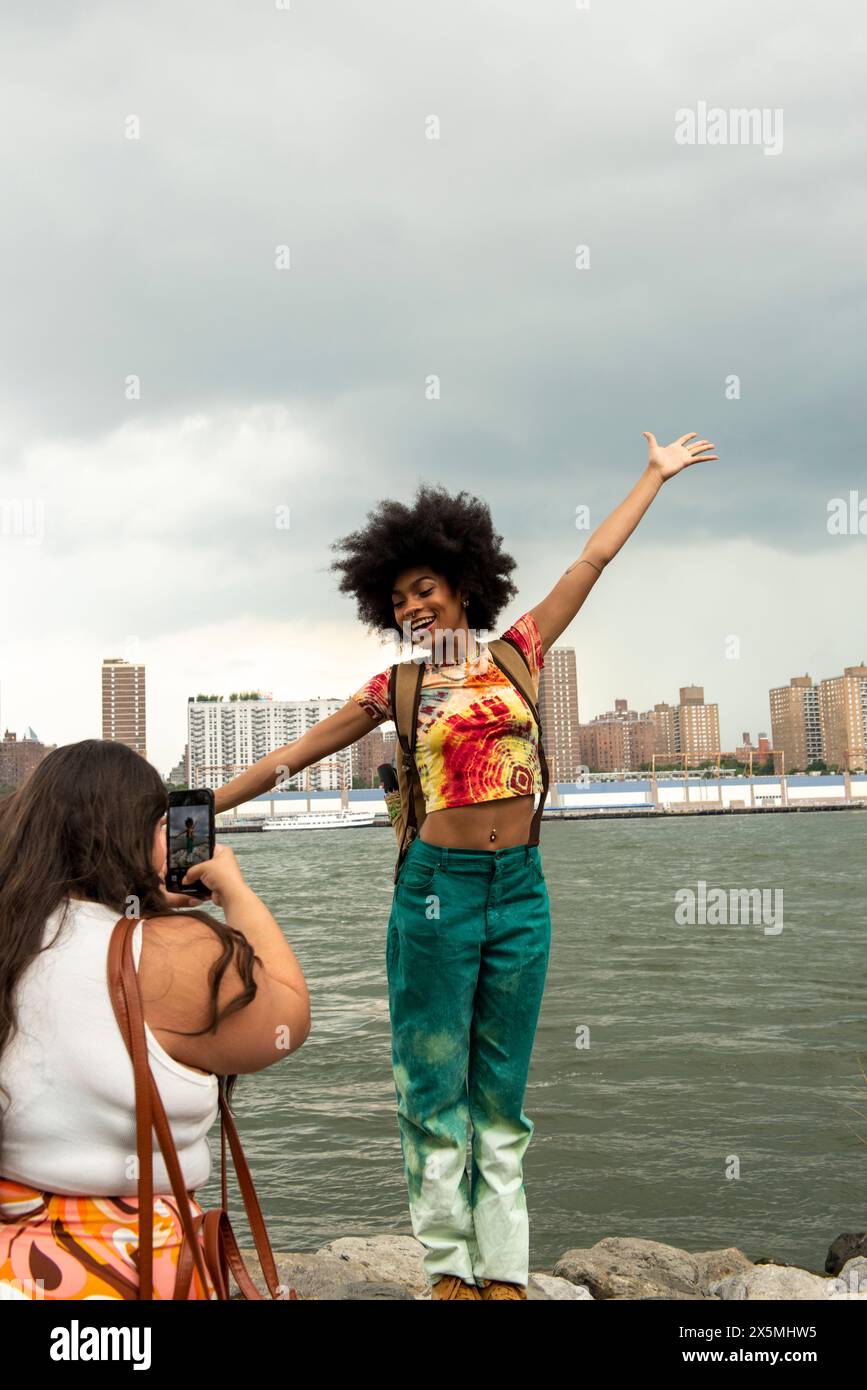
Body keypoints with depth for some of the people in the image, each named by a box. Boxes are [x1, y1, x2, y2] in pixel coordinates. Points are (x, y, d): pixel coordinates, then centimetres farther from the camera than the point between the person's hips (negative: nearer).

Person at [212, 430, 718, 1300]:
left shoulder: (519, 652, 5)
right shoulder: (400, 687, 2)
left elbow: (593, 559, 12)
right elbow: (293, 755, 5)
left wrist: (656, 475, 20)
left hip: (520, 887, 2)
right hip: (438, 886, -2)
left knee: (500, 1091, 10)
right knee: (434, 1084, 4)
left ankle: (504, 1271, 17)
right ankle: (448, 1267, 16)